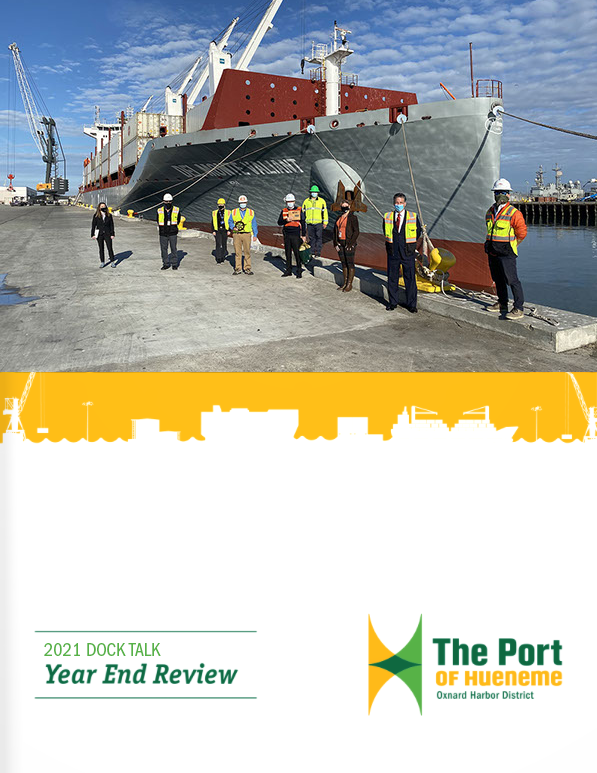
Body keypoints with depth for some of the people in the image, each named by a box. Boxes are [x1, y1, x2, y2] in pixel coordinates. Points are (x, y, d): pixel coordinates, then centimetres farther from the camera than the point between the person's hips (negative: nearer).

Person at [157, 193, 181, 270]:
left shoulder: (176, 210, 1)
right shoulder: (160, 211, 4)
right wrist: (162, 230, 13)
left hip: (173, 234, -2)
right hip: (163, 234, 2)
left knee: (173, 249, 0)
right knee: (164, 249, 4)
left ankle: (174, 264, 9)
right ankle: (165, 264, 14)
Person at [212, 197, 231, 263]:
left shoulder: (227, 212, 3)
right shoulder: (215, 213, 6)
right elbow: (213, 222, 8)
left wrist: (229, 230, -3)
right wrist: (213, 231, 0)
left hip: (225, 230, 0)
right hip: (217, 230, 0)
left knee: (224, 244, 5)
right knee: (218, 244, -6)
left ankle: (222, 257, 17)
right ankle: (218, 258, -7)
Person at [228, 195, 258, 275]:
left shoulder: (251, 212, 10)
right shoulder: (234, 212, 10)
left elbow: (254, 224, 11)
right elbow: (230, 221, 14)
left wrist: (255, 235, 4)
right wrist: (233, 227, -6)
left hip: (247, 234, 0)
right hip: (236, 234, 0)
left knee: (247, 252, -1)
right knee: (238, 252, 1)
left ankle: (247, 268, 6)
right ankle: (238, 268, 7)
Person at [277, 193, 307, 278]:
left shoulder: (299, 210, 3)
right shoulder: (284, 211, 11)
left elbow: (303, 223, 4)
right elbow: (279, 222, 7)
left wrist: (304, 235, 0)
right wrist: (286, 220, -13)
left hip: (296, 235, -4)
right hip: (286, 235, 4)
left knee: (297, 253, -7)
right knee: (288, 253, 8)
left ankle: (299, 271, -2)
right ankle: (288, 270, 15)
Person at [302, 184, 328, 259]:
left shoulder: (322, 201, 6)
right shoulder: (306, 201, 11)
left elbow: (325, 212, 6)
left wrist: (325, 222, 1)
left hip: (319, 223, -2)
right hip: (309, 224, 2)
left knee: (319, 238, -4)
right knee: (311, 238, 4)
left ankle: (318, 253, -1)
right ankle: (312, 253, 11)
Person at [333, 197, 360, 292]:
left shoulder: (353, 217, -7)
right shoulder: (339, 218, 13)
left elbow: (356, 232, -11)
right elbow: (335, 230, 16)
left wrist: (350, 244, -16)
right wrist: (336, 243, 6)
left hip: (349, 244, -7)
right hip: (340, 243, 7)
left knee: (350, 263, -3)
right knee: (343, 263, 11)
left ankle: (350, 284, 3)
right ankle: (345, 283, 19)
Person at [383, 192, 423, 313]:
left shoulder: (413, 217, 1)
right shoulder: (387, 217, 5)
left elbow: (419, 235, 10)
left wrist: (413, 248, 8)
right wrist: (391, 247, 12)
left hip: (408, 254, -2)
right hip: (392, 254, 2)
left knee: (410, 279, 1)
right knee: (392, 279, 7)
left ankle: (411, 304, 10)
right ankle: (392, 302, 20)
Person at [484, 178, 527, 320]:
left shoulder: (514, 213, -10)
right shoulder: (490, 212, 12)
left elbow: (521, 233, -4)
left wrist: (510, 246, 2)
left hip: (506, 254, -7)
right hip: (492, 253, 7)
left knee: (512, 280, -11)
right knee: (498, 279, 16)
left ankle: (519, 309, -10)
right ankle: (502, 304, 30)